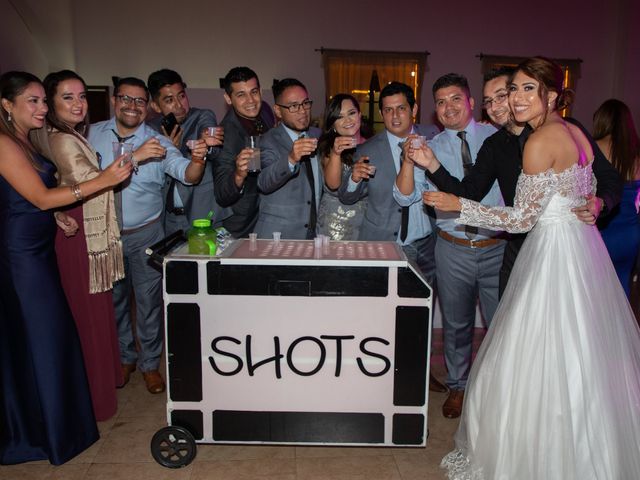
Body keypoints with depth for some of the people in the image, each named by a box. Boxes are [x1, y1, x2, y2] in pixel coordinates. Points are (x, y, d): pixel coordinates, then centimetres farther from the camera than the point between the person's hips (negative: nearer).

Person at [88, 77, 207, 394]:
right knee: (114, 300, 17)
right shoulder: (93, 135, -4)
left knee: (148, 302, 8)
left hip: (146, 235, -2)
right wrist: (135, 156, -28)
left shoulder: (158, 142, -8)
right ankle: (125, 357, 39)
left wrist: (197, 160, -43)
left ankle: (150, 363, 27)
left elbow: (187, 175, -20)